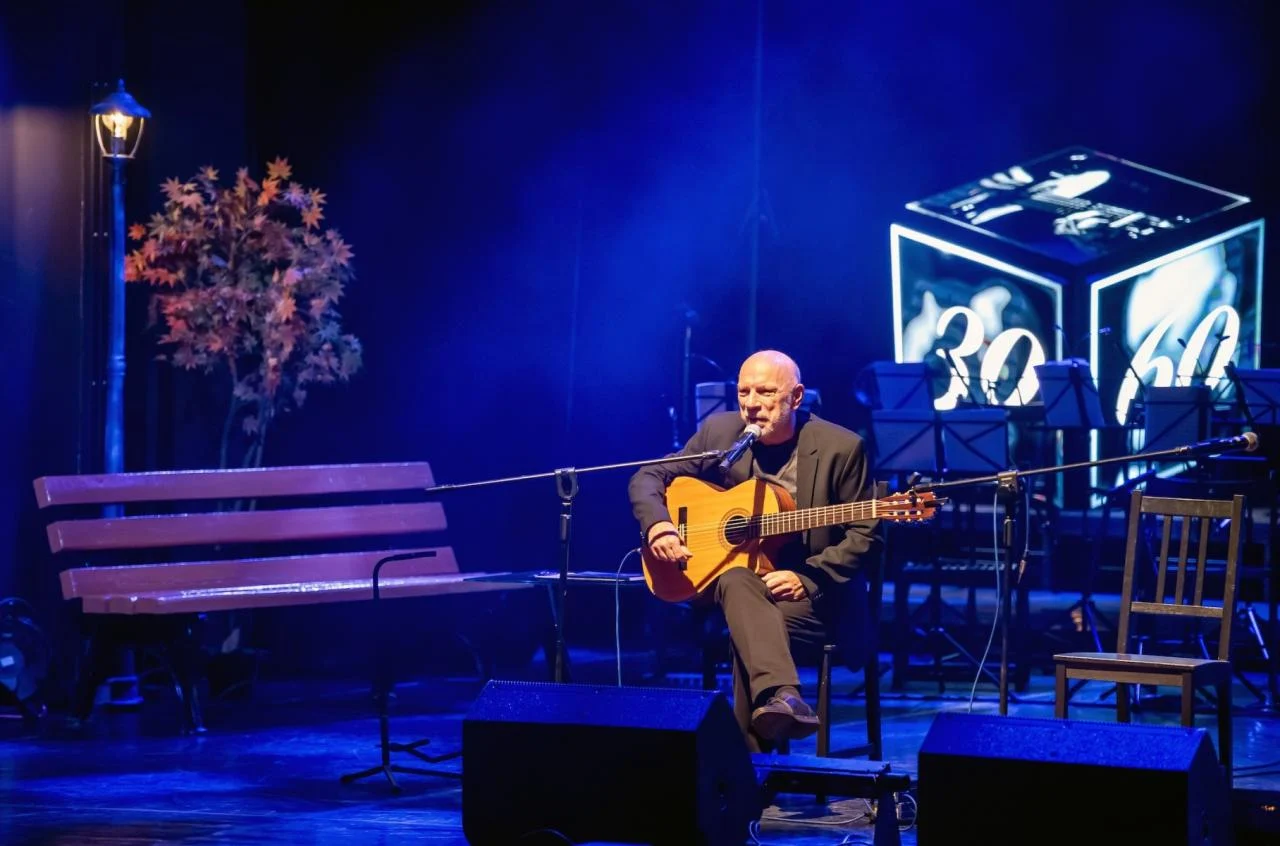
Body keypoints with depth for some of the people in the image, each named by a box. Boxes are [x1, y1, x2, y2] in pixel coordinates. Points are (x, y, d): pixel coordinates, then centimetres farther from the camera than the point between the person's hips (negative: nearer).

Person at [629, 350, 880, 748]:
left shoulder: (840, 448, -8)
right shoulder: (718, 431, 2)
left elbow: (863, 536, -6)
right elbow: (647, 478, 6)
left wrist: (808, 579, -20)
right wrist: (658, 526, -16)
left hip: (811, 593, -2)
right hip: (724, 572, 2)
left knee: (747, 626, -35)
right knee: (738, 582, -36)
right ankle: (782, 698, -58)